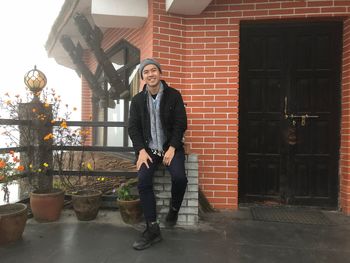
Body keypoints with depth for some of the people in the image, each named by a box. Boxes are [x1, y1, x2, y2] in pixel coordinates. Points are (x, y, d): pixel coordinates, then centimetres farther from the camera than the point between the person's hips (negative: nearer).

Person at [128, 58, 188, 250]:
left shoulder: (173, 95, 0)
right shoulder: (137, 100, 6)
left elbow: (181, 124, -4)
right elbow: (133, 128, 3)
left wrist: (172, 148, -15)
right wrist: (141, 151, -12)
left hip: (170, 146, -1)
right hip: (148, 148, 2)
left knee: (179, 178, -26)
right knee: (143, 181, -21)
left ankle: (173, 210, 7)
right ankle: (152, 229, -8)